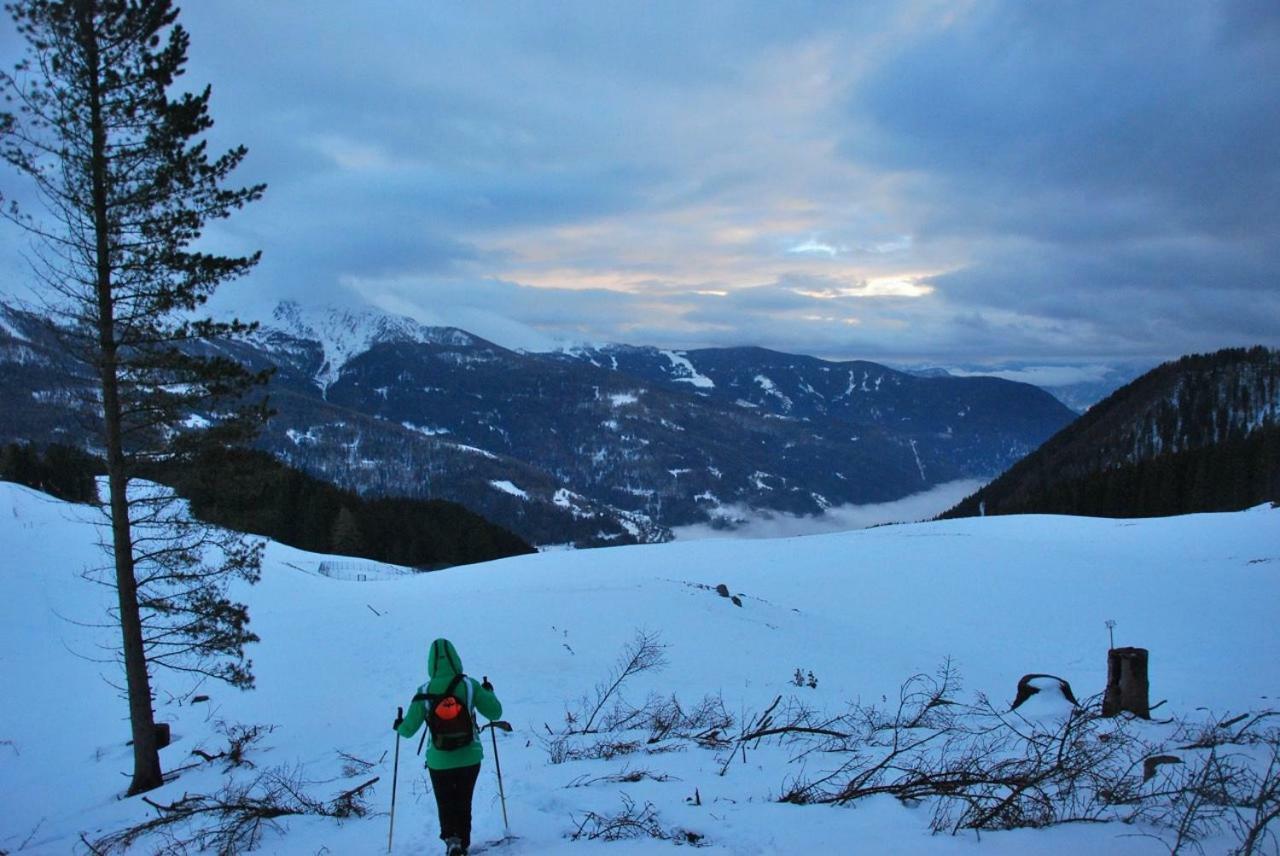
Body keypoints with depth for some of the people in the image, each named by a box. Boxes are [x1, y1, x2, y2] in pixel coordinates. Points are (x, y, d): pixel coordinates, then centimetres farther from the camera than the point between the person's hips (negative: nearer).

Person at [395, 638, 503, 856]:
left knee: (445, 804, 18)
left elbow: (409, 730, -5)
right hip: (470, 758, 1)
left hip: (439, 761, -1)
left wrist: (399, 726, 18)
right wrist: (488, 692, 13)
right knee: (464, 803, 23)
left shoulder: (424, 692, -12)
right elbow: (495, 713, -6)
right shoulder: (470, 685, -12)